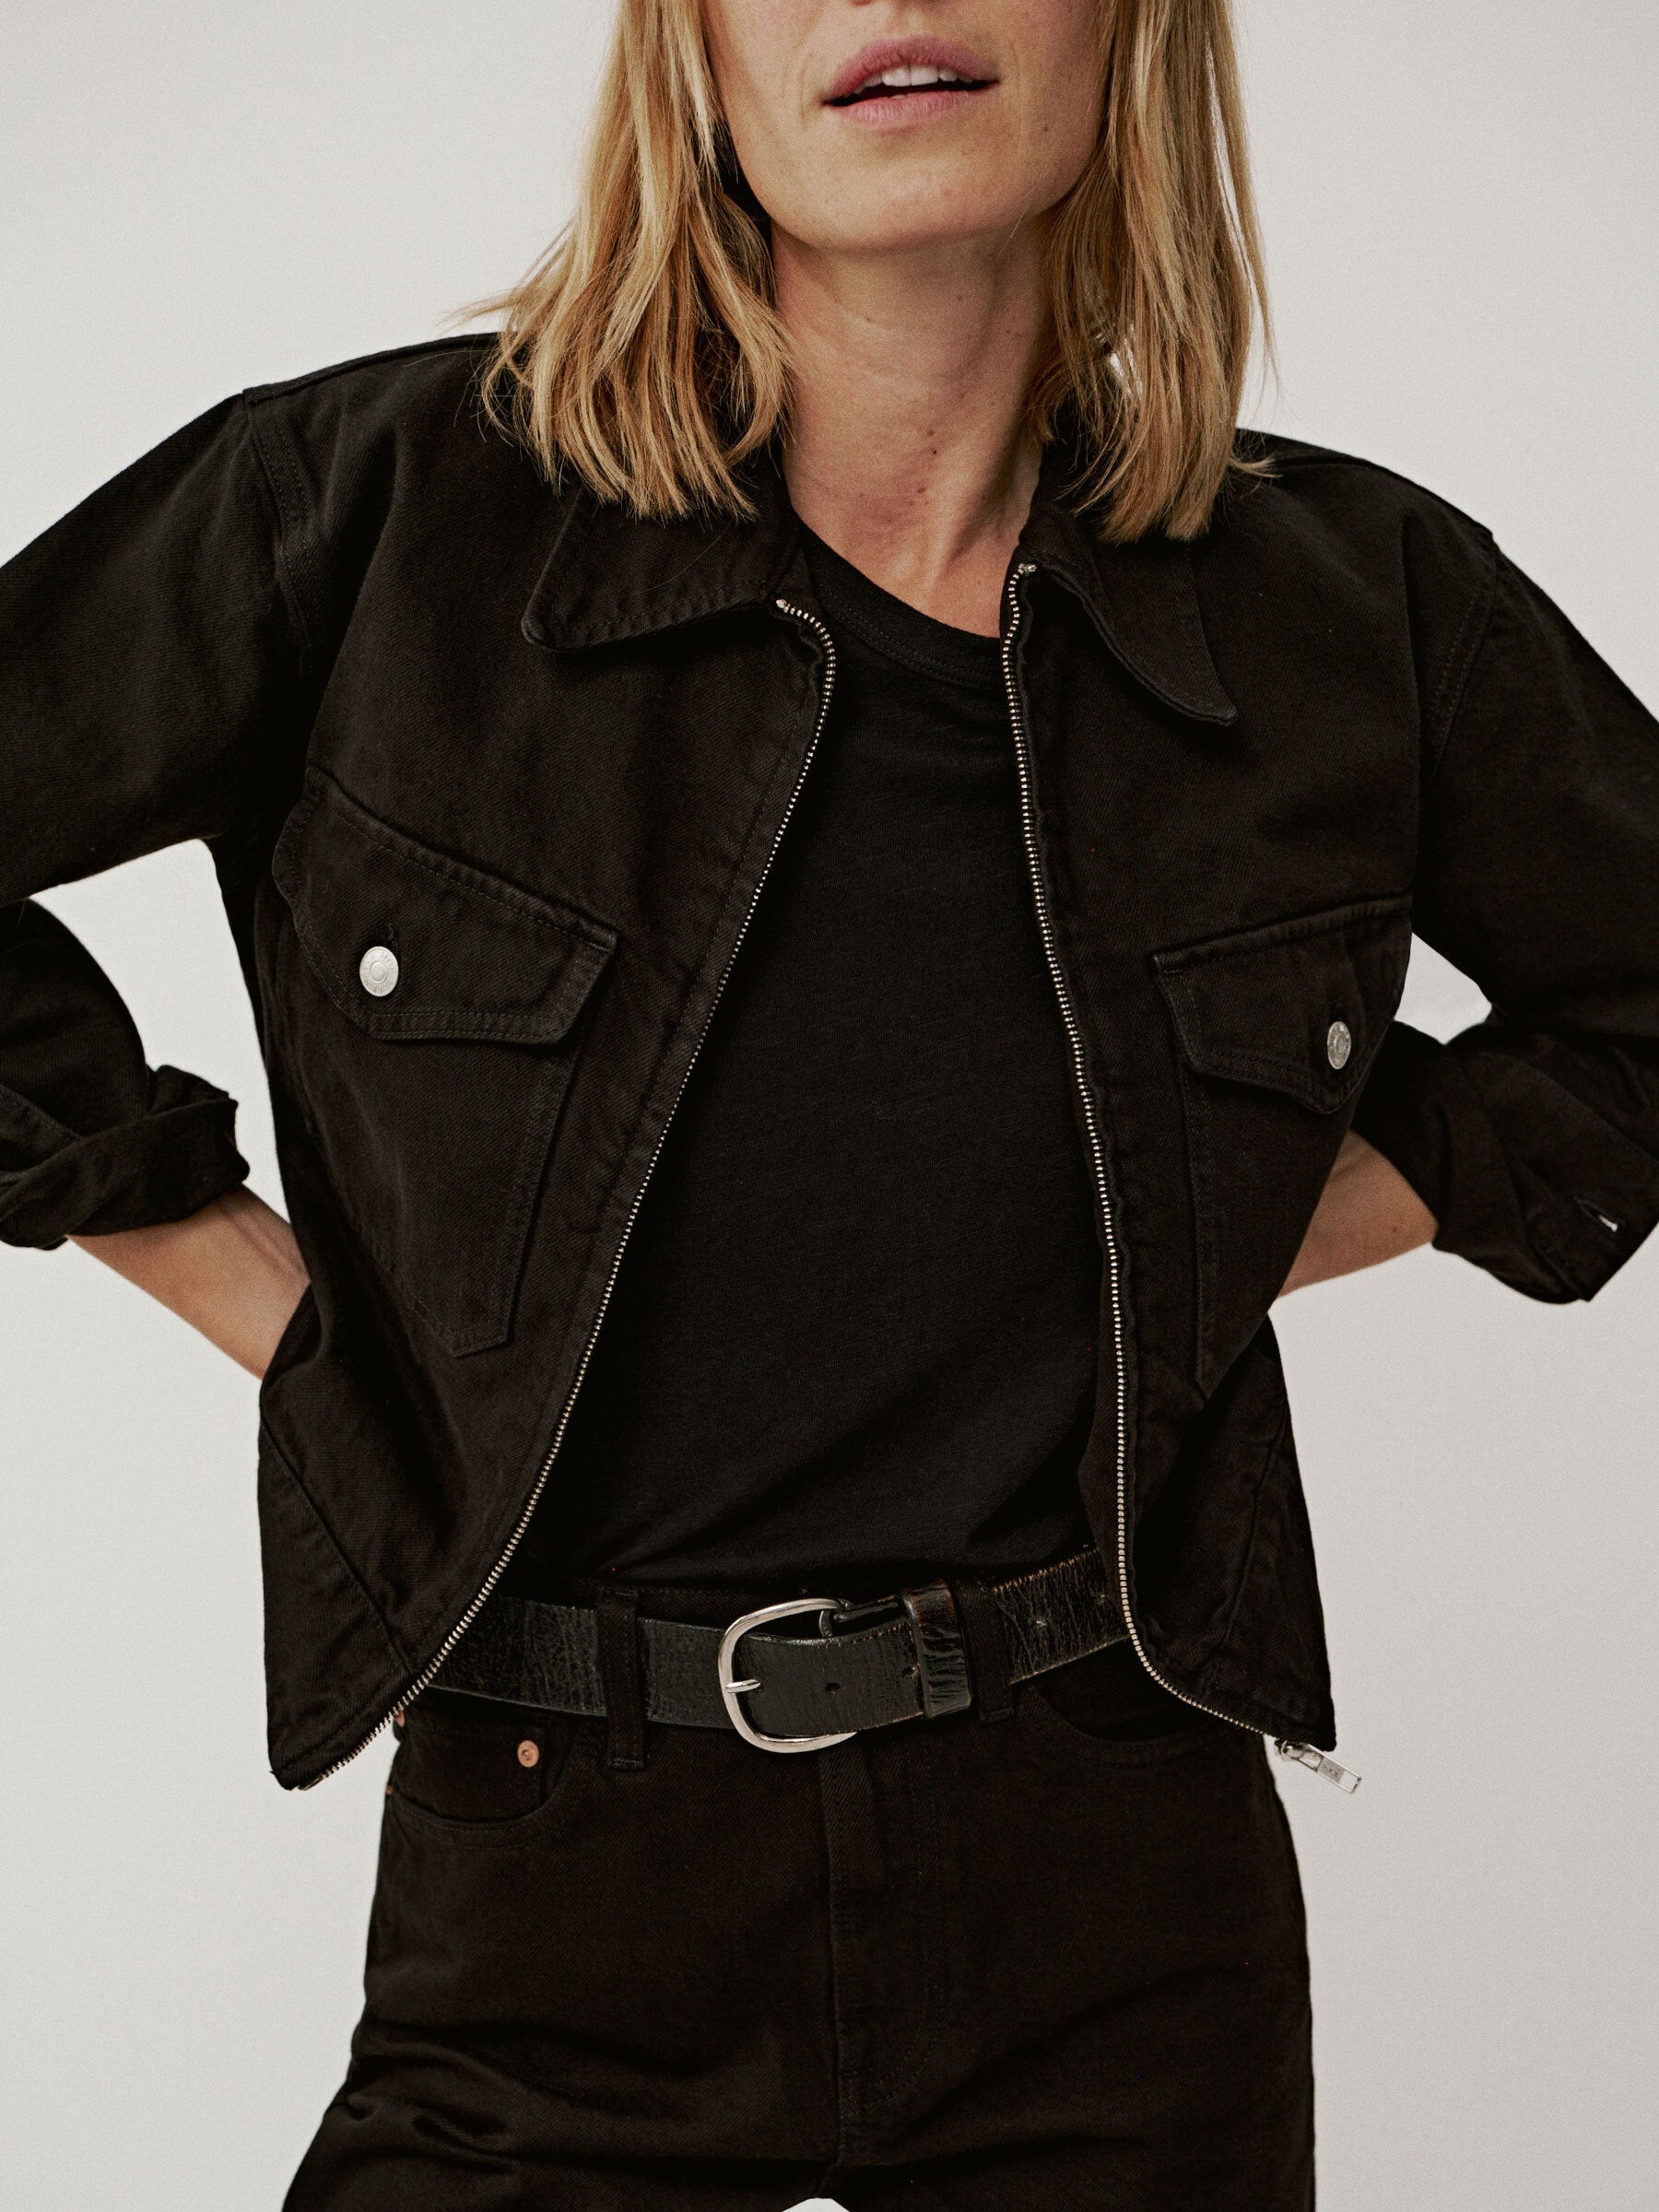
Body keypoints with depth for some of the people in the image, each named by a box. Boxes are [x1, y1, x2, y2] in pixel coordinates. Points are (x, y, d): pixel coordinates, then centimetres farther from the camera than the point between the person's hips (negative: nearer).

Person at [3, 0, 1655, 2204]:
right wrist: (281, 1311, -3)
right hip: (557, 1884, -1)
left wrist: (1221, 1248, 2)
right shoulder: (387, 508, -8)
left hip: (1117, 1885, 2)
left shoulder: (1356, 601, -1)